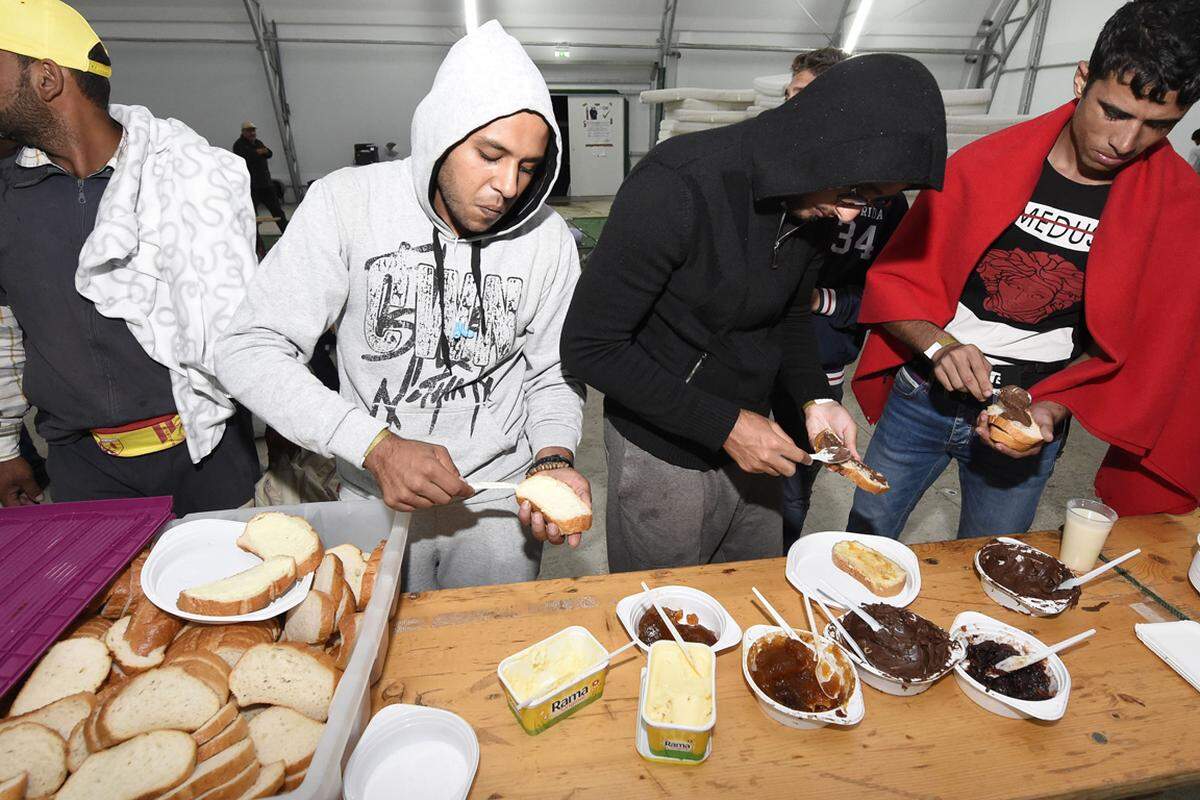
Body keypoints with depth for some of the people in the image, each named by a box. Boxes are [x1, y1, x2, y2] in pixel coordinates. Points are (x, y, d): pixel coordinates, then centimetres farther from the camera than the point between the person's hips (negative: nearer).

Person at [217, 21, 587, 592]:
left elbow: (553, 375, 0)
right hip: (377, 498, 0)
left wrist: (553, 459, -20)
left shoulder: (547, 237, -10)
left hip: (499, 503, 1)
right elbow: (251, 350, -15)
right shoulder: (347, 203, -14)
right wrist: (377, 446, -26)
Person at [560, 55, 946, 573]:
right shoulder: (676, 186, -27)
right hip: (664, 451, -6)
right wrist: (724, 425, -24)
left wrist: (814, 399, -7)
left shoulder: (814, 201, -5)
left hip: (748, 436, 7)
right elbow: (589, 346, -24)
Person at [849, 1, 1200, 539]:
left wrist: (1051, 409, -17)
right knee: (864, 545, 15)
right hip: (921, 397, 0)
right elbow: (895, 281, -6)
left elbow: (1137, 347, -1)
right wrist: (938, 344, -24)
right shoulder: (983, 165, -9)